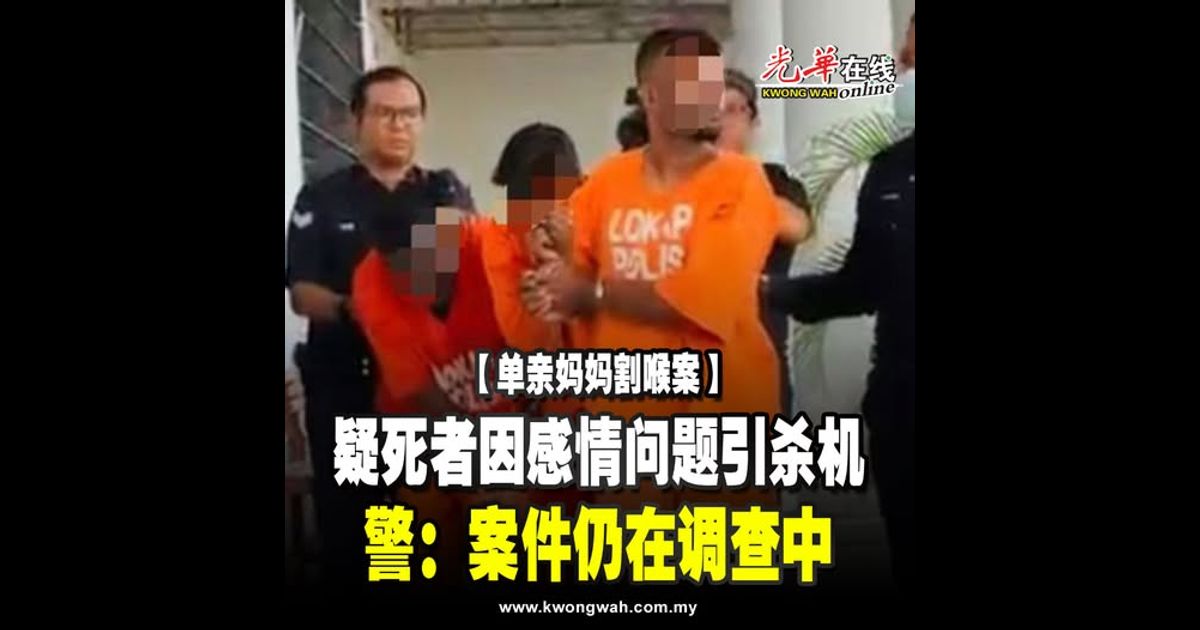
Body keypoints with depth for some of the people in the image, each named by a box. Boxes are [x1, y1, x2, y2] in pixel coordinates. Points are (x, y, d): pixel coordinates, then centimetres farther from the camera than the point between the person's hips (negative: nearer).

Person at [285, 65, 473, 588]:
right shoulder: (321, 198, 6)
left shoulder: (449, 195, 10)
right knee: (343, 515, 4)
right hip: (343, 380, 0)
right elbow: (301, 293, 0)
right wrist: (350, 308, -20)